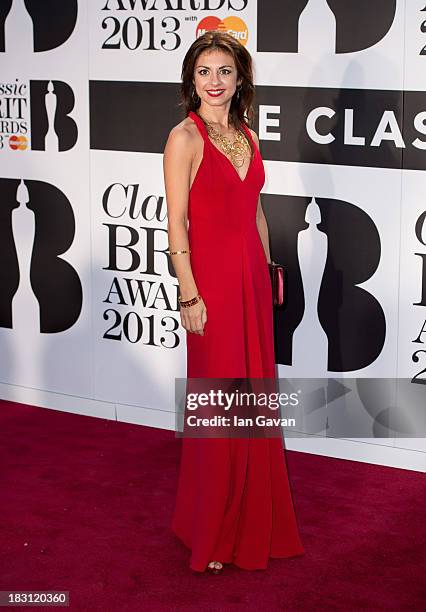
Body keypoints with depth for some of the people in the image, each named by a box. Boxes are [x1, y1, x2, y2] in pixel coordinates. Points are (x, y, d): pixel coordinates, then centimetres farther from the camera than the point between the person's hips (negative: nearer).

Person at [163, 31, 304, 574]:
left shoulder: (246, 135, 11)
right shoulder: (185, 137, -10)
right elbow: (176, 223, -13)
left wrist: (267, 271, 15)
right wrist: (189, 296, -16)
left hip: (253, 277, 7)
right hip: (212, 279, -7)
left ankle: (252, 517, 30)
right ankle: (211, 530, 17)